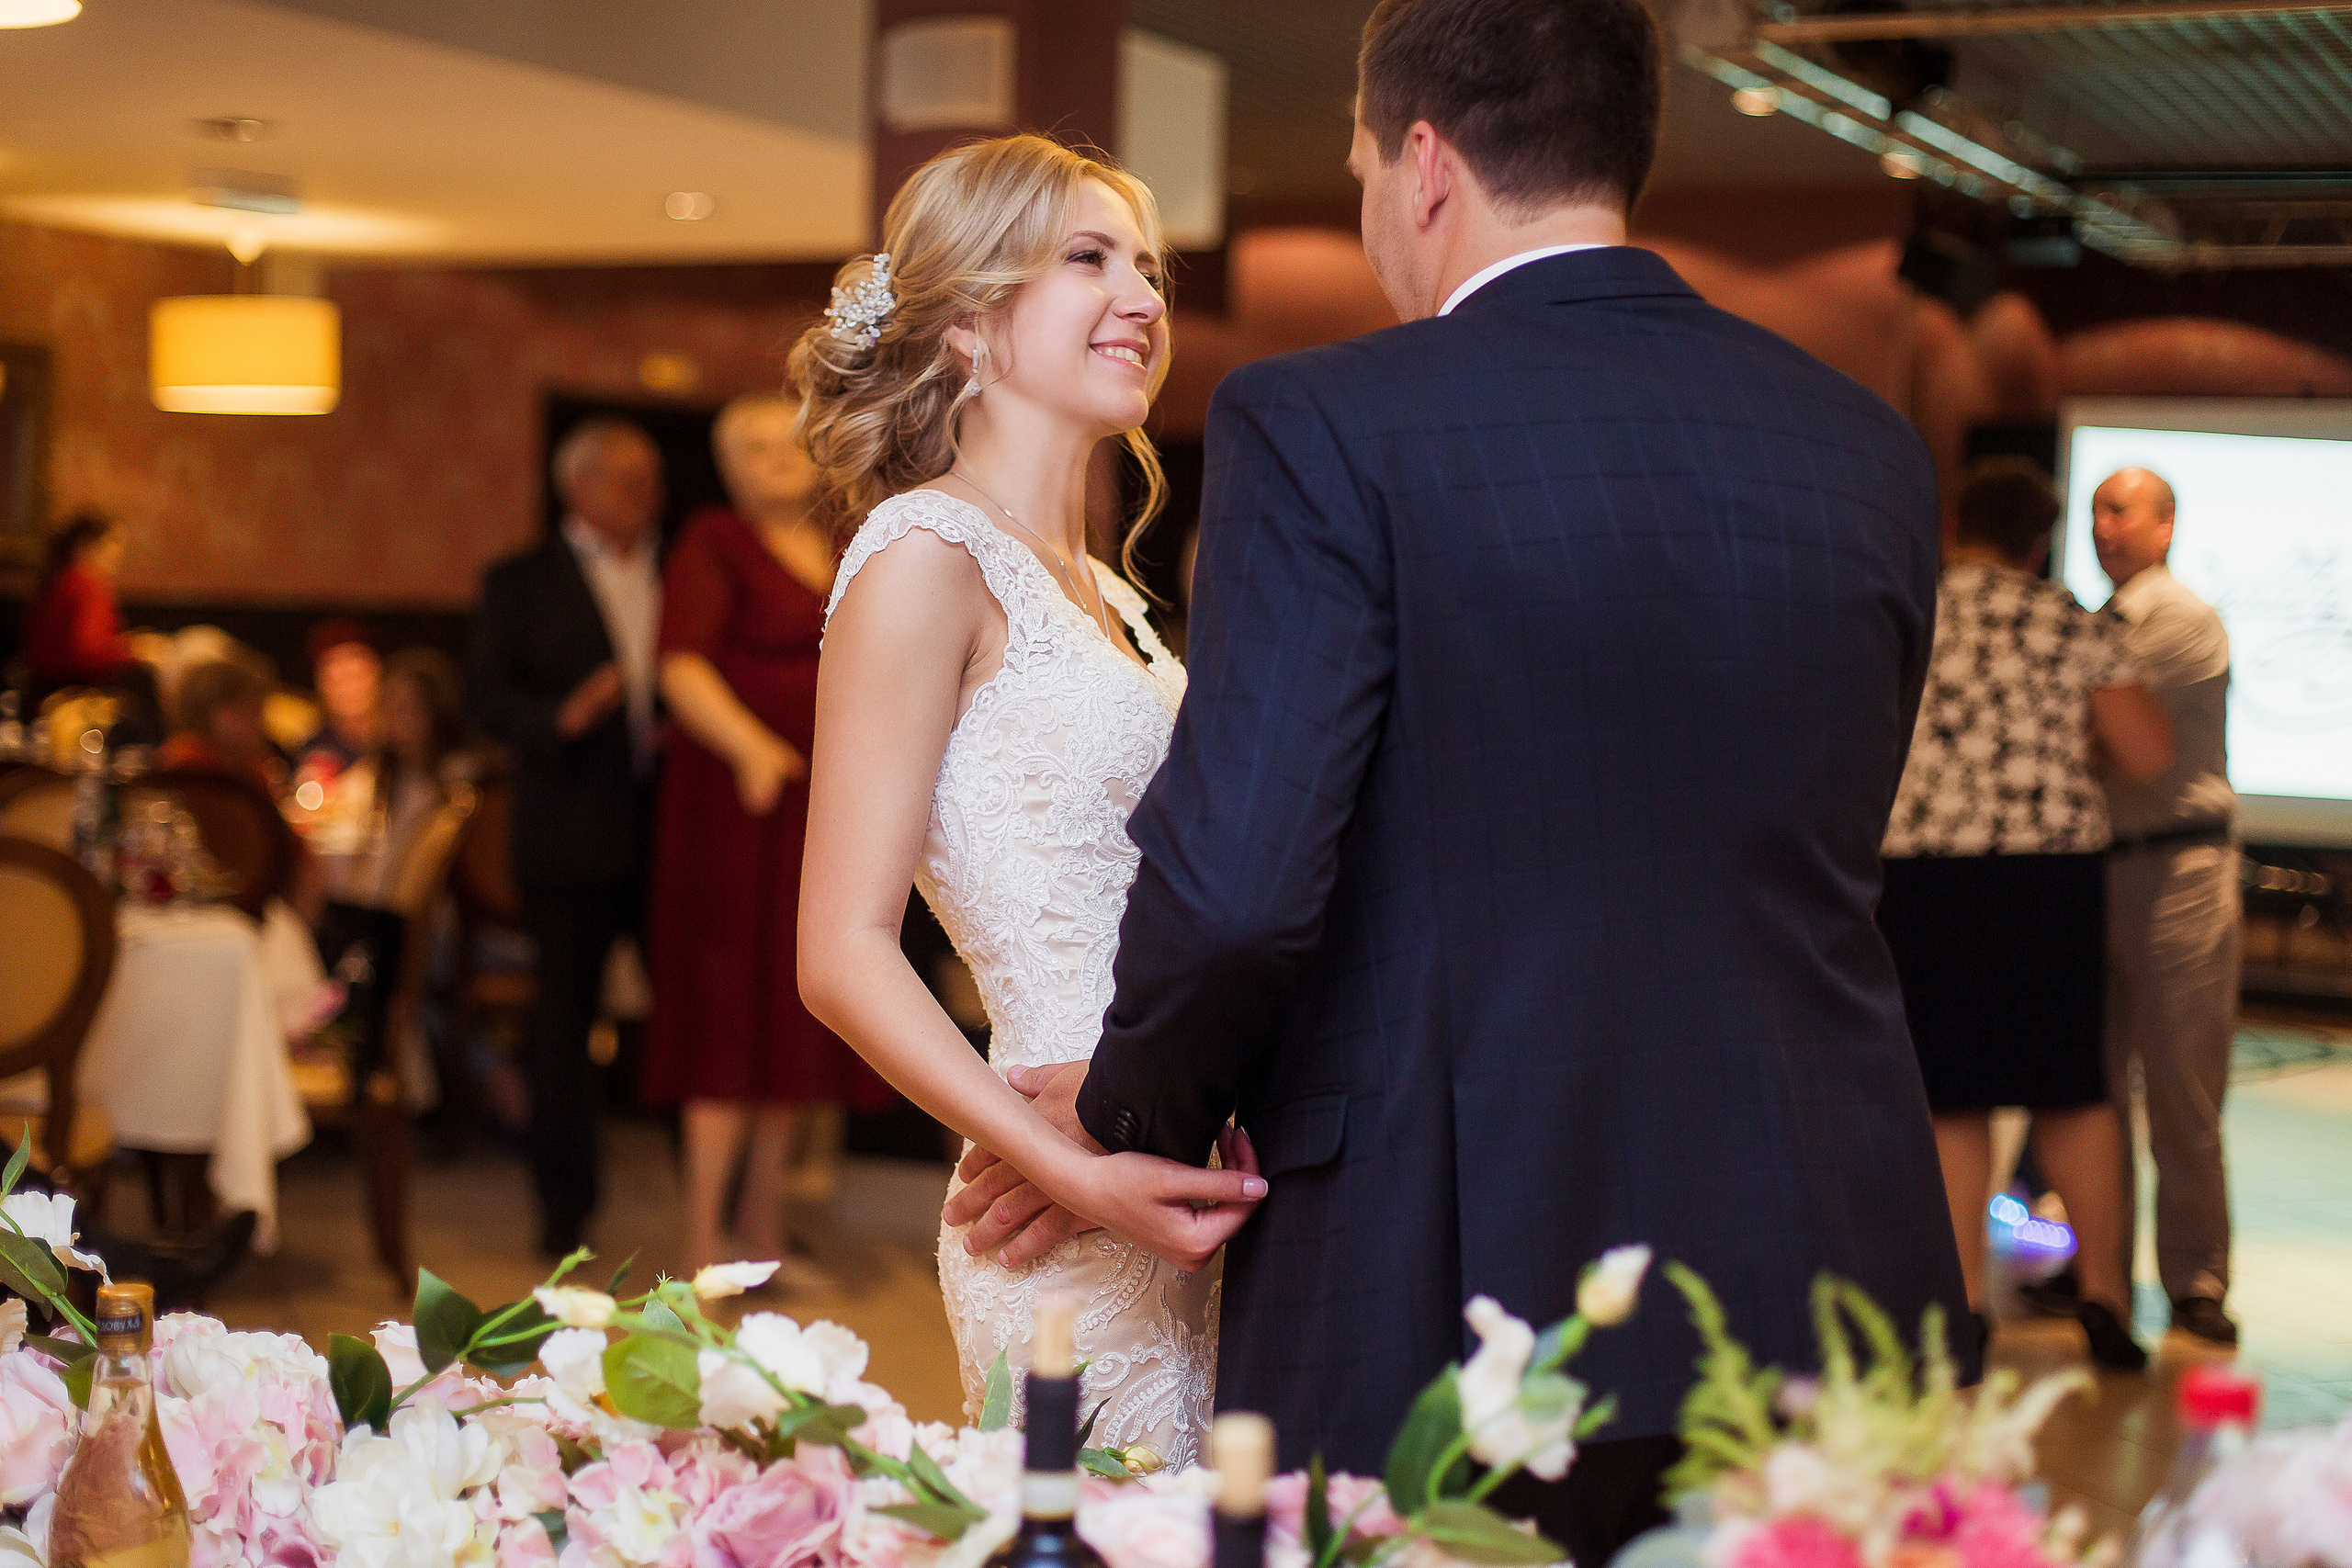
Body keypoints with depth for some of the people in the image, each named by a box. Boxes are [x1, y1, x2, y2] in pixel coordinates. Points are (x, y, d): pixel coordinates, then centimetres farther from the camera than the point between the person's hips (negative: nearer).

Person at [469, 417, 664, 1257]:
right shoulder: (522, 582, 6)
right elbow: (487, 693, -2)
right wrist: (560, 718, -18)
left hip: (675, 821, 3)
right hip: (574, 829, -2)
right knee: (564, 1015, 2)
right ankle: (564, 1203, 10)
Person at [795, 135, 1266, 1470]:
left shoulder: (1103, 595, 17)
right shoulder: (927, 558, -7)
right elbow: (844, 956, -13)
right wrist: (1082, 1179, -21)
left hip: (1185, 1198, 8)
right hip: (1076, 1234, -8)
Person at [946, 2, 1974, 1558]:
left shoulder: (1323, 428, -10)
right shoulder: (1873, 451, 7)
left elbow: (1235, 886, -19)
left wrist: (1141, 1116, 3)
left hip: (1447, 1304, -4)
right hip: (1818, 1300, 5)